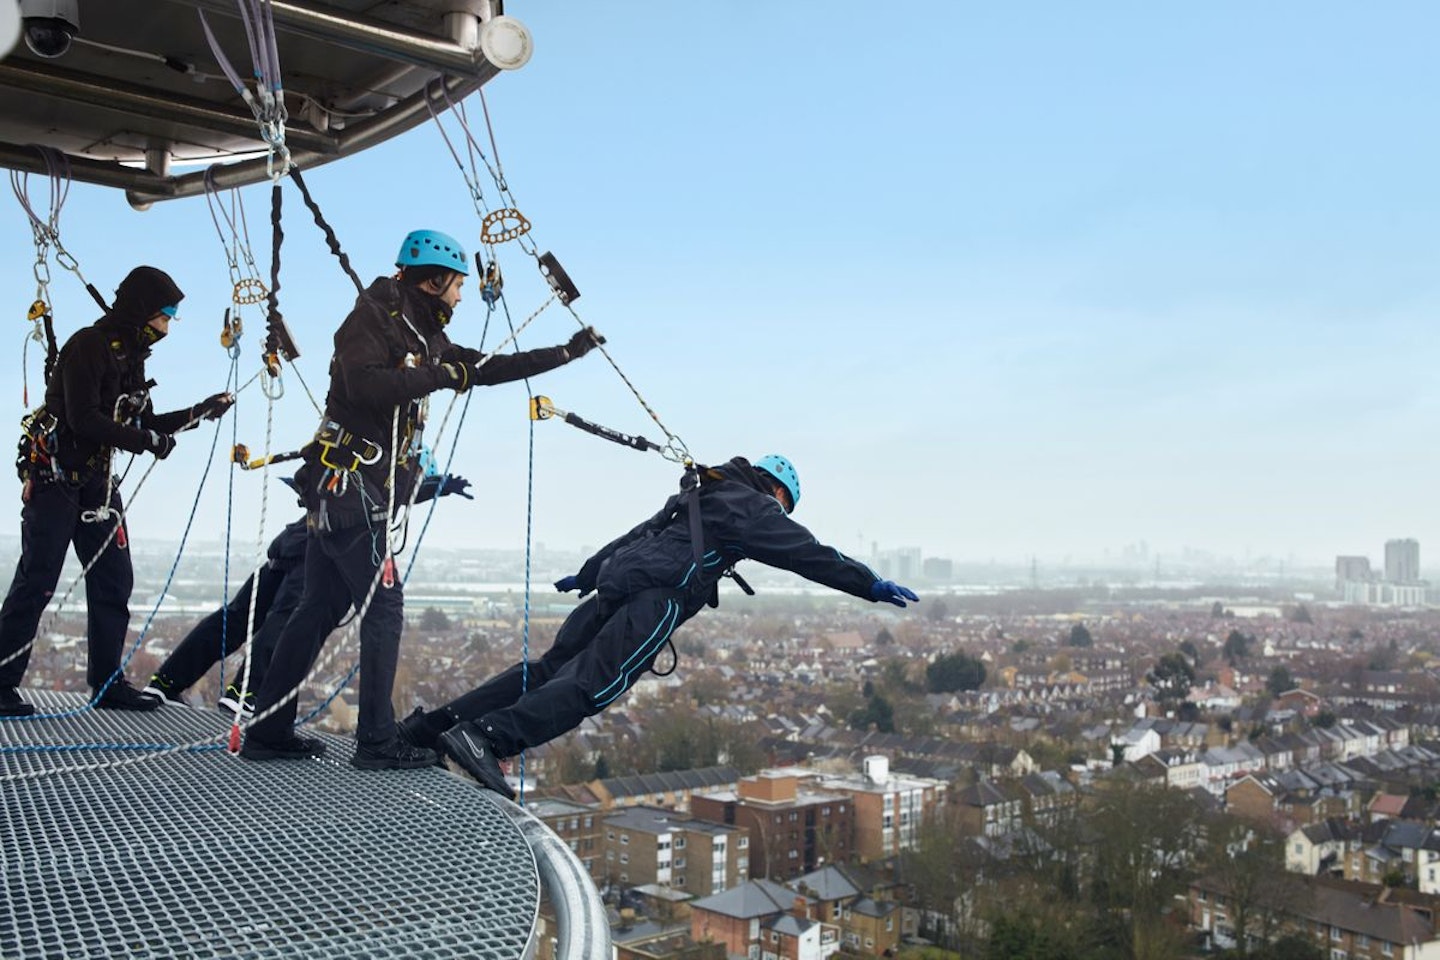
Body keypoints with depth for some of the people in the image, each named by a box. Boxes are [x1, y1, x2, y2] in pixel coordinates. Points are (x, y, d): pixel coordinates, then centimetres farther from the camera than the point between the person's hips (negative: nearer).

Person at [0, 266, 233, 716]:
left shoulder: (130, 356, 13)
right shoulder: (88, 346, -15)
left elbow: (145, 424, 17)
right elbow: (83, 420, -24)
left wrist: (200, 411, 9)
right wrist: (145, 440, -18)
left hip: (97, 480, 9)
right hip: (55, 476, -9)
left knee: (114, 580, 7)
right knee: (36, 582, -8)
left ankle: (107, 682, 13)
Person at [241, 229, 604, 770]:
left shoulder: (425, 340, 17)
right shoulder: (373, 318, -8)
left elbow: (492, 369, 22)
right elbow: (363, 384, -25)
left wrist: (570, 352, 23)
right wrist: (437, 377, -17)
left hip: (347, 491, 9)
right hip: (349, 484, -9)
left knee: (321, 609, 10)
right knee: (384, 606, -8)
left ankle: (267, 732, 16)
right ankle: (376, 742, -5)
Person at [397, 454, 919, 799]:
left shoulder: (695, 496, 33)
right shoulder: (754, 506, 9)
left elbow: (633, 537, 40)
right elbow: (810, 553, 5)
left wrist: (584, 575, 48)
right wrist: (872, 585, 11)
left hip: (615, 583, 9)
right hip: (656, 596, -9)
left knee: (549, 669, 7)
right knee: (592, 686, -17)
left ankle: (433, 724, 4)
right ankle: (485, 738, -31)